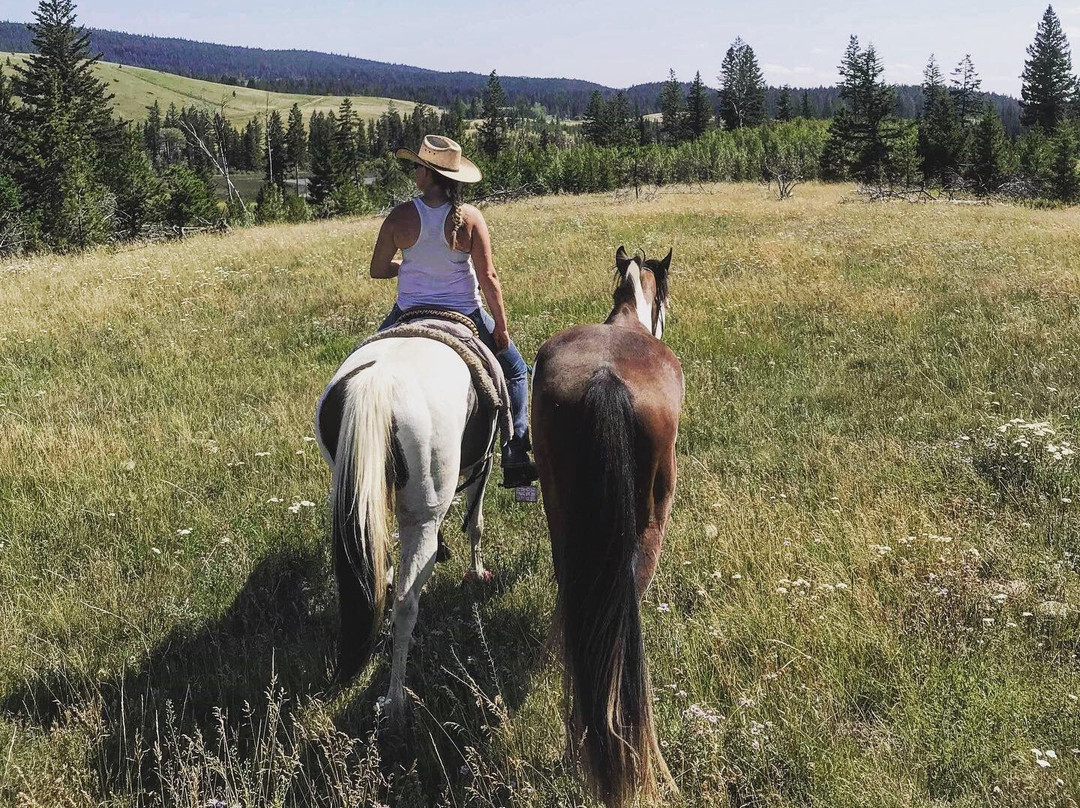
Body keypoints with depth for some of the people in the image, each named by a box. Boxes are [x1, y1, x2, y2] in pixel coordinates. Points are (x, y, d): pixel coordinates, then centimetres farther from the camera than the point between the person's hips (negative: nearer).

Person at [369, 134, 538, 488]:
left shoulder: (401, 216, -11)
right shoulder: (470, 218, -13)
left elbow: (377, 270, -3)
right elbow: (488, 278, -13)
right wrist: (501, 325, -4)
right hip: (464, 315, -1)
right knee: (515, 370, 20)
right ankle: (516, 459, 14)